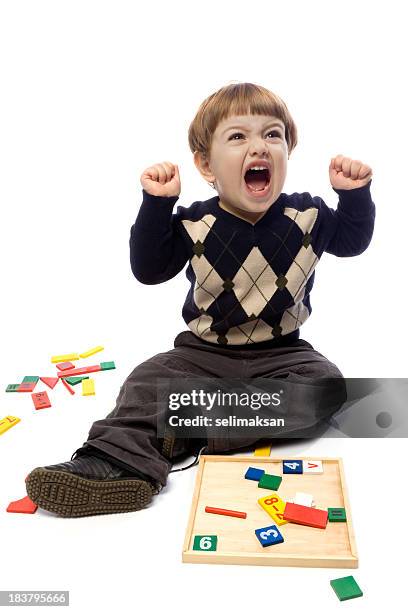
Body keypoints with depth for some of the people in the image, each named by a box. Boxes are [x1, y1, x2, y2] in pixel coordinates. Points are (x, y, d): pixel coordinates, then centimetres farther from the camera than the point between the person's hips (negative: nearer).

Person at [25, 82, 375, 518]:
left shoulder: (307, 215, -3)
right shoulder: (195, 225, -8)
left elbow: (352, 241, 10)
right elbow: (148, 269, -9)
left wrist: (355, 194, -8)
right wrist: (156, 204, -20)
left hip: (281, 352, 1)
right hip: (203, 351, 0)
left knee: (325, 382, -25)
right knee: (149, 380, -21)